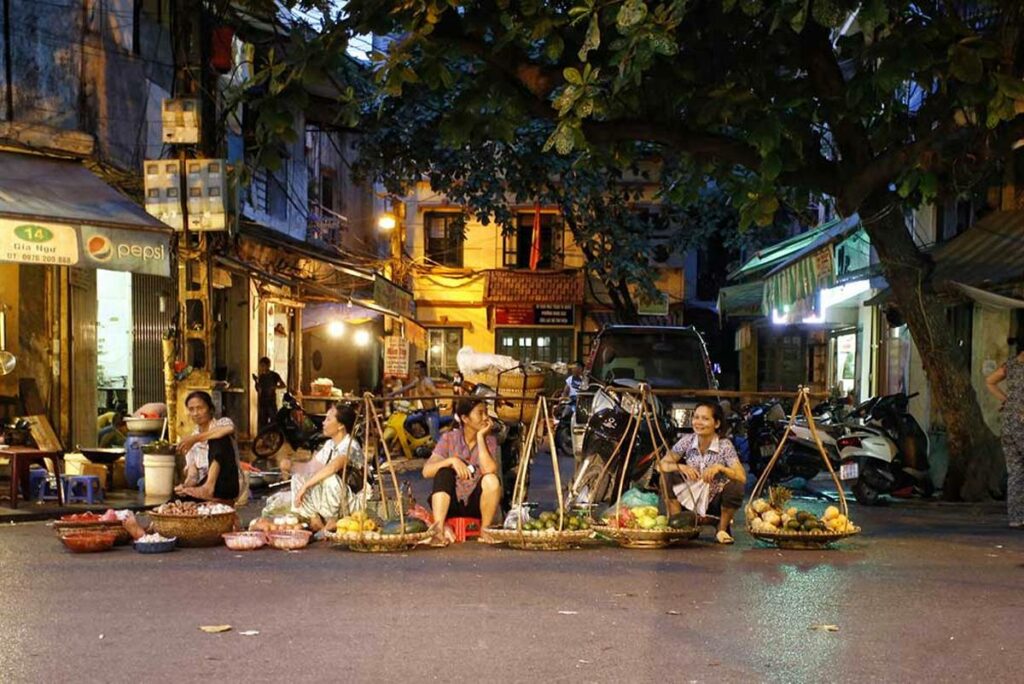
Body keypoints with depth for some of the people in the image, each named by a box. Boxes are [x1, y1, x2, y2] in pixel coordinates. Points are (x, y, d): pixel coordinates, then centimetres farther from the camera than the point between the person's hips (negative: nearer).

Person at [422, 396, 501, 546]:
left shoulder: (489, 441, -3)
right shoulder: (449, 438, -5)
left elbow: (490, 470, -23)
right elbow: (426, 471, -14)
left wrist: (480, 437, -19)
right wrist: (452, 460, -30)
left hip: (476, 505, 0)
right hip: (450, 504, 0)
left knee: (492, 480, -28)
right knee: (444, 472, -28)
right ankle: (438, 531, -32)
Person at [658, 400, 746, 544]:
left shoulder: (725, 445, -17)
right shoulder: (687, 441, -10)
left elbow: (742, 477, -25)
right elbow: (661, 465, -12)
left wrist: (719, 467, -41)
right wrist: (681, 467, -31)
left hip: (715, 504, -2)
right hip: (690, 499, 2)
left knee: (735, 487, -31)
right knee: (668, 476, -21)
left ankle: (722, 529, -4)